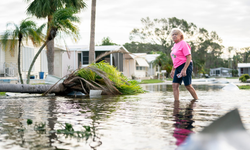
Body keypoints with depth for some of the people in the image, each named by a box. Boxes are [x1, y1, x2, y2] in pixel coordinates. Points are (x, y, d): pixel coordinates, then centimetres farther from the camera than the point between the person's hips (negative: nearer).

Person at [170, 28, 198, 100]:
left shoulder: (183, 44, -10)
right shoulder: (175, 45, 16)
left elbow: (189, 57, -17)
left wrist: (184, 69, -24)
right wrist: (173, 70, 23)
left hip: (185, 66, -8)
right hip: (178, 67, 8)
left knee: (188, 86, -4)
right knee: (174, 85, -2)